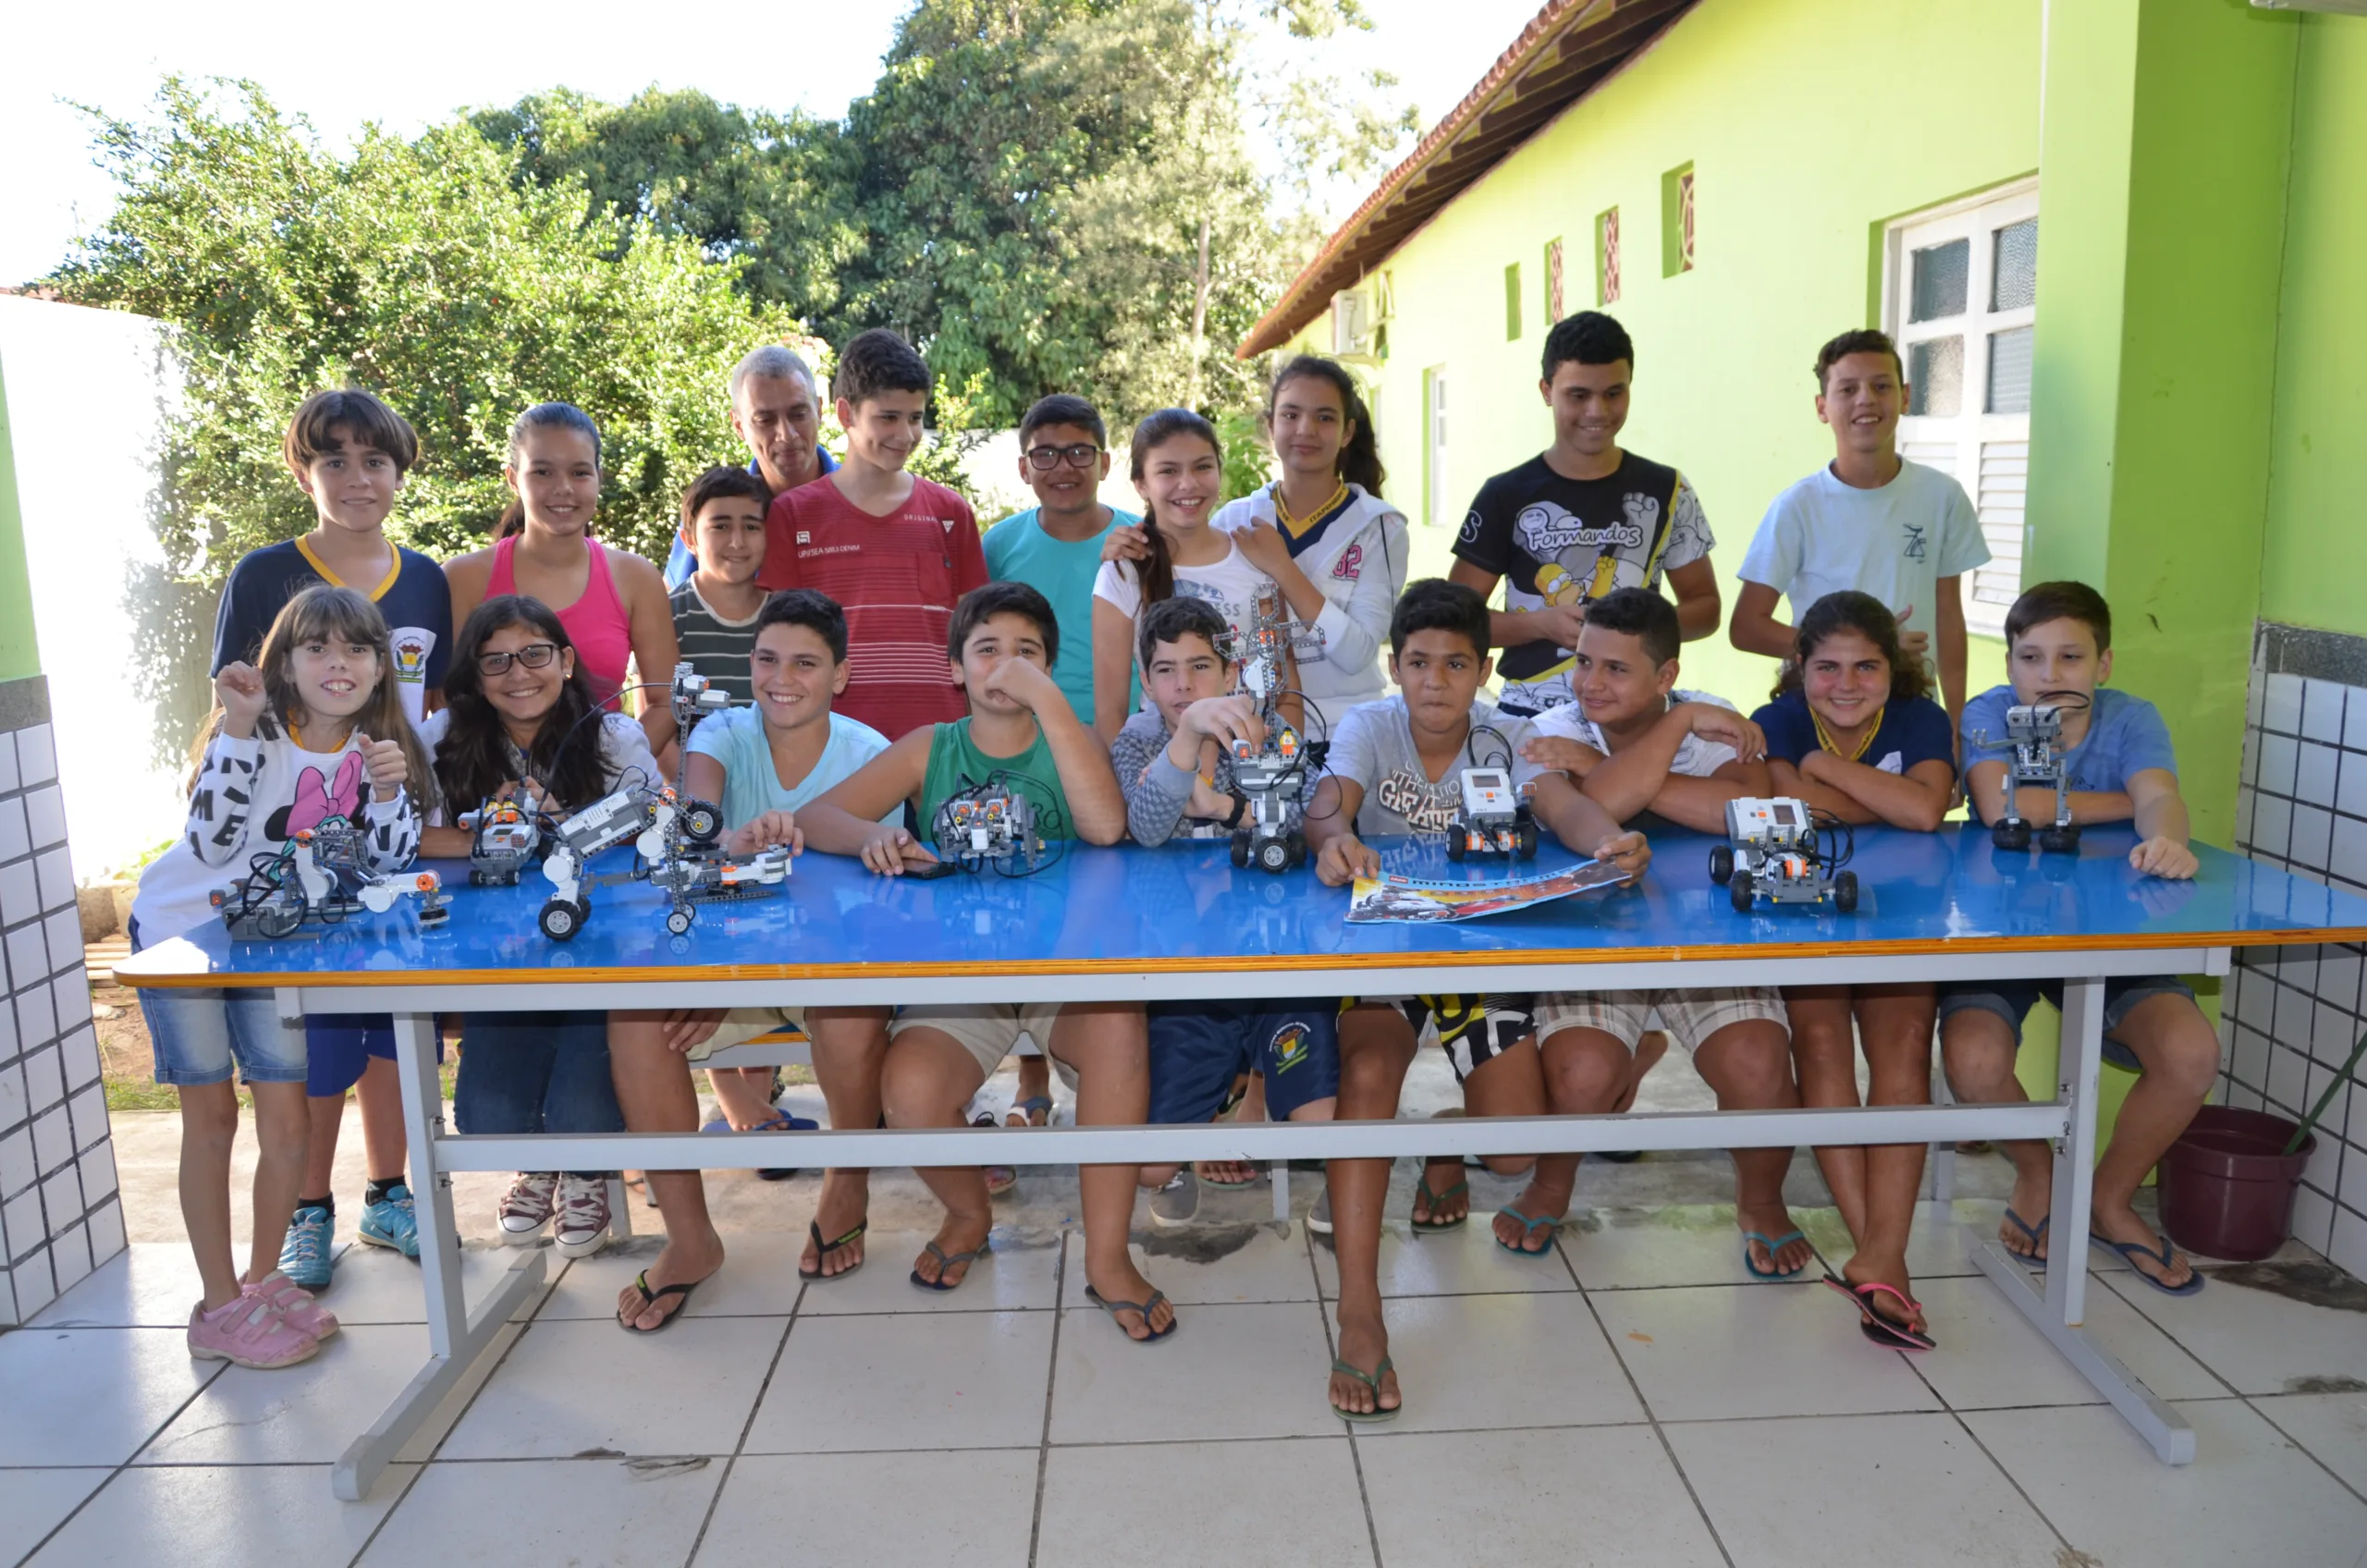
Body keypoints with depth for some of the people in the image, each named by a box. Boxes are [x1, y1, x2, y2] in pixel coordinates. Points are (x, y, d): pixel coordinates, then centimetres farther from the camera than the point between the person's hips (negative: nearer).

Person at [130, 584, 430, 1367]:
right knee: (211, 1117, 3)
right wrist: (237, 730, -33)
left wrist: (387, 790, -26)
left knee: (288, 1119, 4)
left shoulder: (376, 748, -4)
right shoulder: (257, 729, -18)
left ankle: (264, 1279, 24)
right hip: (181, 929, -4)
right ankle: (220, 1306, 15)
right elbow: (213, 843, -28)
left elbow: (389, 863, -9)